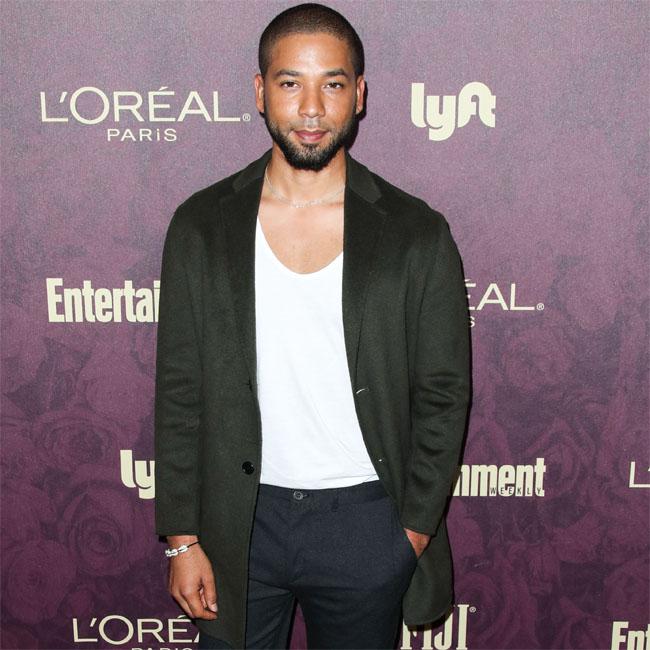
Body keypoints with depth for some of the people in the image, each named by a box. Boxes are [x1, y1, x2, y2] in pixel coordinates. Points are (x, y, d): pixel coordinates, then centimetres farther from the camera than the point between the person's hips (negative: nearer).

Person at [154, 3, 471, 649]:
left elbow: (443, 396, -2)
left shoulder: (419, 234, -8)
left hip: (365, 520, 0)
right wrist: (182, 538, -1)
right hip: (238, 519, 1)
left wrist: (415, 529, -3)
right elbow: (180, 394, -1)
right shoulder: (200, 226, -4)